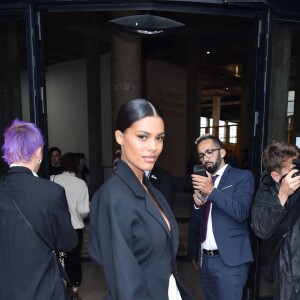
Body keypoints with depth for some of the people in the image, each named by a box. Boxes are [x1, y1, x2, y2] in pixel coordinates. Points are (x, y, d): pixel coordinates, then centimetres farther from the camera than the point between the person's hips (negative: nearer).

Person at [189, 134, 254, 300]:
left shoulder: (242, 176, -4)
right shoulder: (202, 182, 10)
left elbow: (241, 212, -17)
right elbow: (195, 227, 10)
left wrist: (212, 191, -23)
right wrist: (198, 204, -8)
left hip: (230, 259, -5)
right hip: (205, 259, 5)